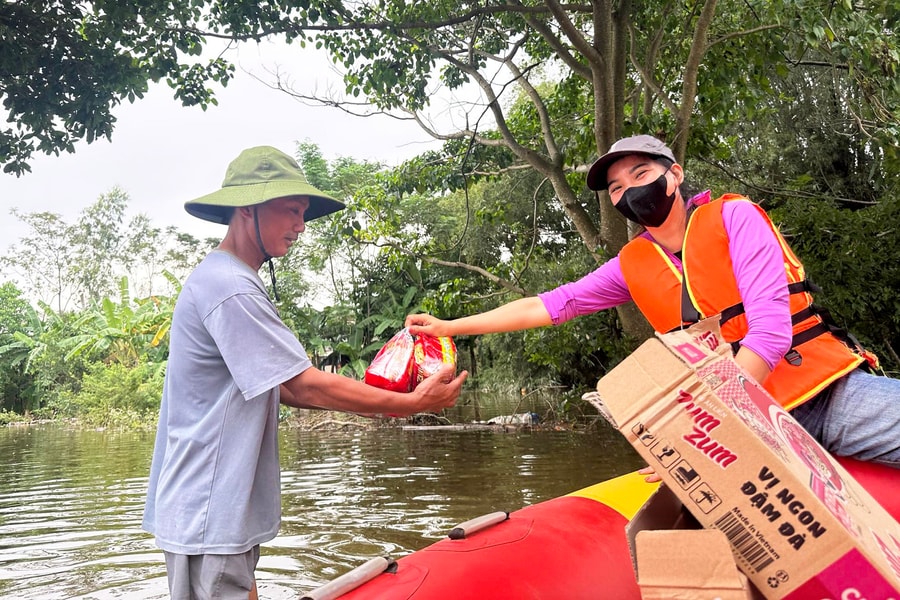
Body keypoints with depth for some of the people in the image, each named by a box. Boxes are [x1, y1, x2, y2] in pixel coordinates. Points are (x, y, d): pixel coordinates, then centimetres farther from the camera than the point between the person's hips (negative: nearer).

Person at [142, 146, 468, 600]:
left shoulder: (227, 280, 14)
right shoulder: (230, 288, -20)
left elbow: (280, 388, 13)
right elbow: (307, 386, -20)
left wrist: (383, 398, 5)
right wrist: (412, 404, -13)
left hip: (224, 509, 10)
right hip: (207, 516, -10)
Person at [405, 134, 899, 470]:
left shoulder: (732, 217, -4)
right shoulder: (632, 266, 10)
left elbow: (771, 328, -14)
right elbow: (549, 305, 15)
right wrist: (448, 327, 15)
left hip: (835, 390, -2)